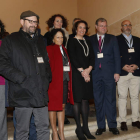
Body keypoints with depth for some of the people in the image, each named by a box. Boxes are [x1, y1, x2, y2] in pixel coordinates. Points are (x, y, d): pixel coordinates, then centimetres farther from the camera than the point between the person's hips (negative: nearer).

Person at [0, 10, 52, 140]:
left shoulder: (40, 40, 20)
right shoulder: (11, 40, 2)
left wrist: (47, 78, 11)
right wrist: (21, 79, -14)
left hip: (41, 93, 5)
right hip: (23, 94, -5)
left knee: (44, 128, 10)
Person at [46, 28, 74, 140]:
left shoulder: (64, 49, 18)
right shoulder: (49, 49, -3)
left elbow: (68, 64, 16)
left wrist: (68, 79, 8)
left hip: (65, 80, 7)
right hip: (54, 80, -6)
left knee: (62, 105, 8)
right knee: (53, 106, 1)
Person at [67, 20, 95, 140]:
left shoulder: (87, 42, 18)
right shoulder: (72, 41, 1)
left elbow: (92, 57, 11)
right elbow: (73, 58, -8)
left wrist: (89, 69, -6)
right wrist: (82, 71, -11)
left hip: (87, 74, 5)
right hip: (76, 74, -5)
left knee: (85, 100, 7)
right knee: (77, 100, -2)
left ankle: (85, 128, 14)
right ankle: (79, 129, 8)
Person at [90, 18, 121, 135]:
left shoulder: (112, 39, 10)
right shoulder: (90, 40, 9)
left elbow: (117, 56, 5)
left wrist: (117, 72, -3)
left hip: (109, 73, 0)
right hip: (96, 73, 1)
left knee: (111, 100, 4)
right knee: (98, 101, 5)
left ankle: (112, 125, 16)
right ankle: (101, 126, 17)